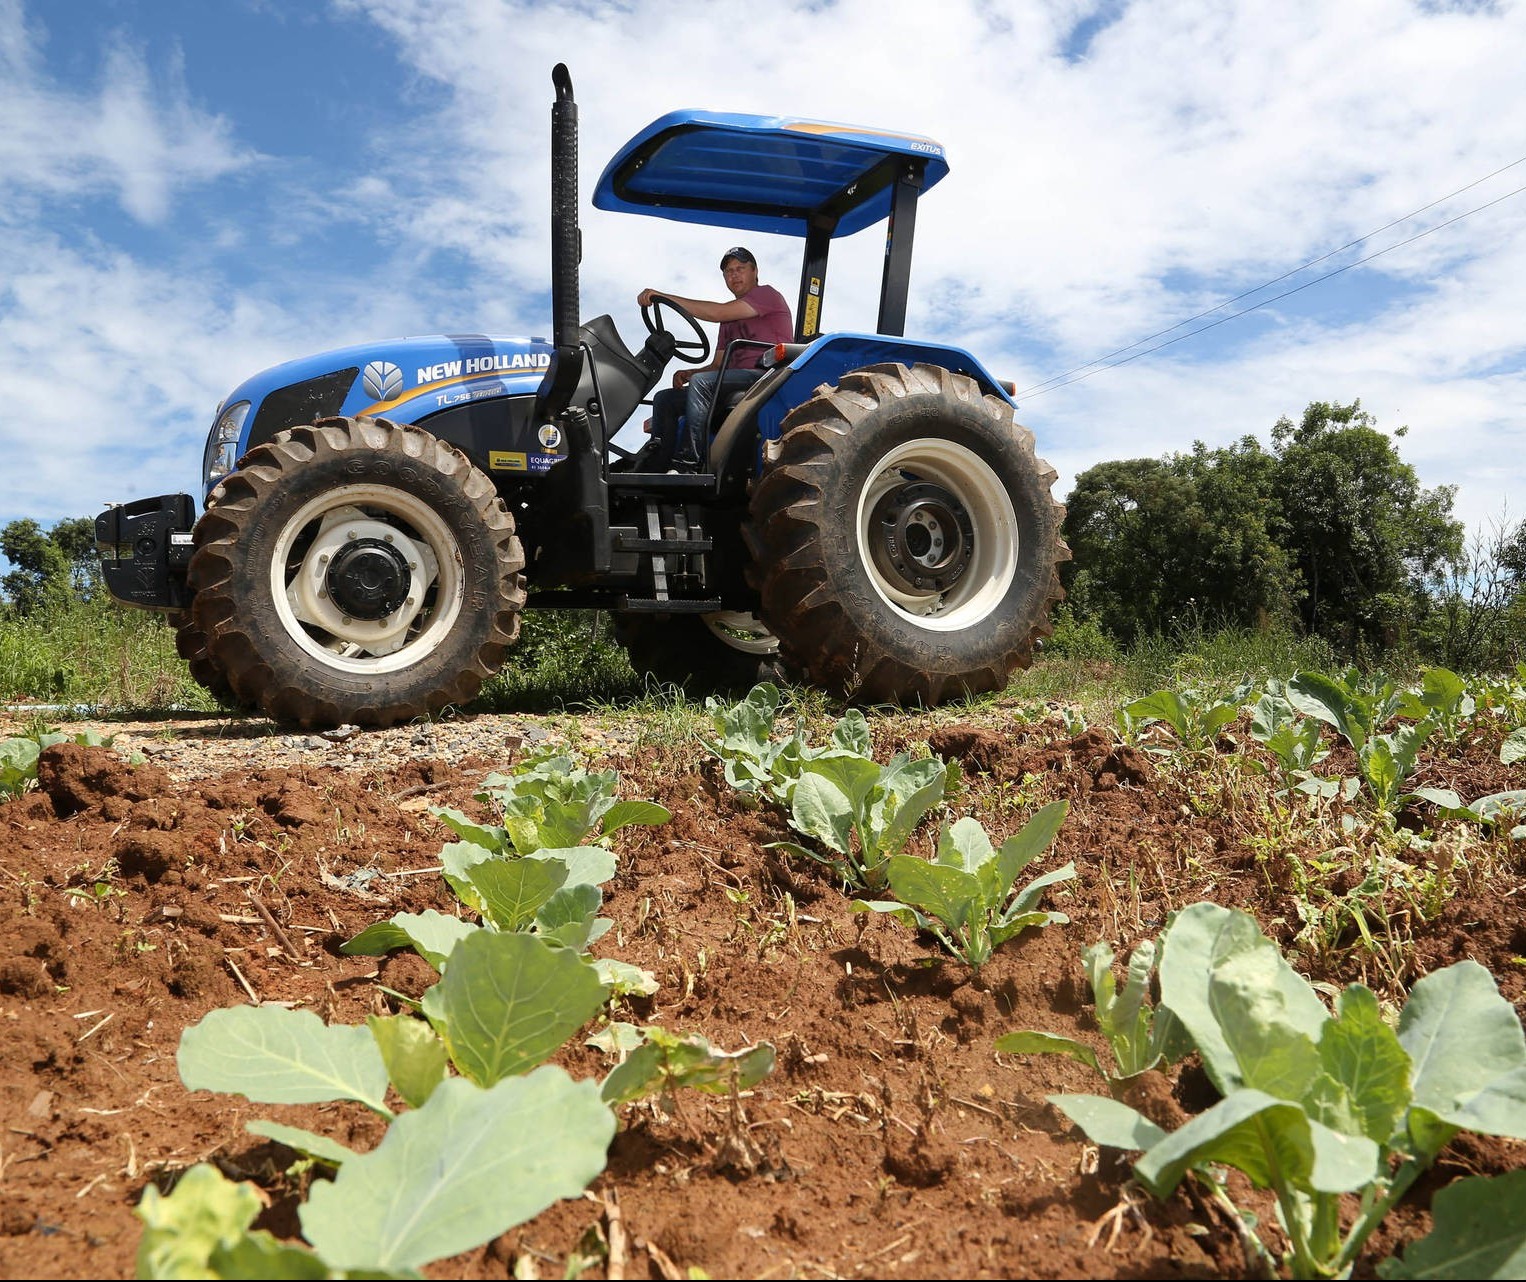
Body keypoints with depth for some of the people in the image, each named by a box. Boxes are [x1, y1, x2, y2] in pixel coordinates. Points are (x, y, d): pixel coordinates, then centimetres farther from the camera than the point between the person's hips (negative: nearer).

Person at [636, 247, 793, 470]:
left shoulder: (767, 294, 3)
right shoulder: (731, 319, 29)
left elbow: (717, 312, -12)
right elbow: (717, 365, 22)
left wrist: (664, 296, -14)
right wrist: (688, 374, -1)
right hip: (738, 380, 9)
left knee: (701, 382, -32)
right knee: (665, 399, -3)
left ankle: (688, 463, -36)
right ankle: (657, 468, -16)